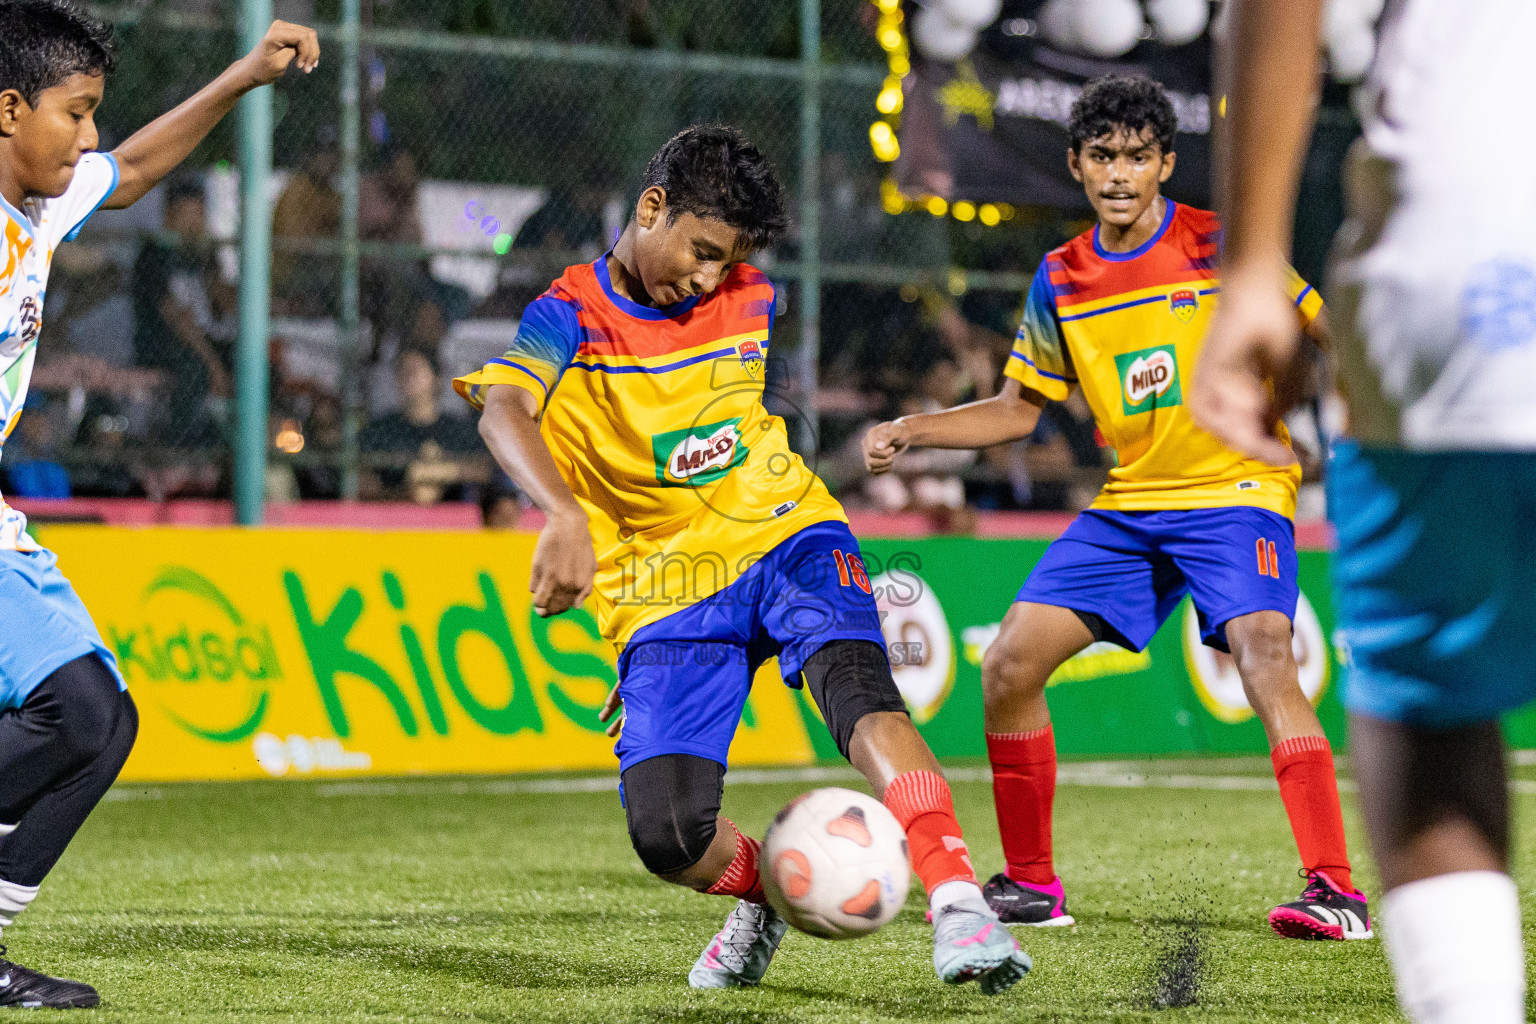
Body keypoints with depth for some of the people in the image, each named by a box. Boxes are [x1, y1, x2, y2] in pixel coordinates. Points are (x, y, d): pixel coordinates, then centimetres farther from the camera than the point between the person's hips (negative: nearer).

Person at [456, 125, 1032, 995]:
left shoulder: (749, 300, 5)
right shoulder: (569, 317, -9)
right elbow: (505, 411, -31)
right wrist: (565, 516, -49)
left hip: (784, 537, 1)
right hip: (663, 592, -1)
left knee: (854, 680, -32)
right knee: (665, 830, -18)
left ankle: (958, 905, -44)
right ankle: (762, 893, 17)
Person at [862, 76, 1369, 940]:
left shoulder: (1219, 245, -8)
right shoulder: (1061, 283, 6)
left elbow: (1329, 334, -4)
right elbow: (1019, 411, 16)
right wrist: (911, 432, 3)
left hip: (1235, 492, -5)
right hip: (1129, 505, 6)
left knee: (1265, 661, -29)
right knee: (1009, 665, -3)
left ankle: (1336, 892, -29)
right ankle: (1032, 884, 13)